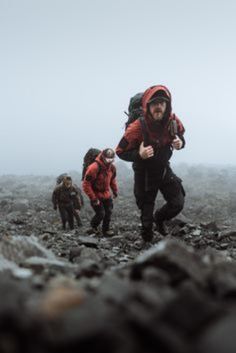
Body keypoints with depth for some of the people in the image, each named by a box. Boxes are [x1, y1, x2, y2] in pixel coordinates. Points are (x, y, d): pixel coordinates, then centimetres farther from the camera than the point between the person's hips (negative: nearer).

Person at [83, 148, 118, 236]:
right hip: (96, 195, -7)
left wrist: (115, 190, 9)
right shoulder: (94, 168, -28)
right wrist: (93, 198, -24)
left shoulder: (112, 167, -5)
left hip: (106, 194, 7)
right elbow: (86, 184, -24)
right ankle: (93, 227, 21)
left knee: (108, 212, 10)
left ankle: (106, 229, 28)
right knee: (100, 214, -7)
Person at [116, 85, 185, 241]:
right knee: (147, 210, 6)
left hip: (164, 169, 4)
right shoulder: (138, 127, -30)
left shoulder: (173, 121, -16)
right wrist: (139, 155, -39)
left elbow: (181, 136, 6)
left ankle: (159, 218, 36)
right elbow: (120, 152, -20)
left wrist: (180, 143, -19)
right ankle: (147, 239, 31)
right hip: (144, 173, -4)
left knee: (178, 204, 3)